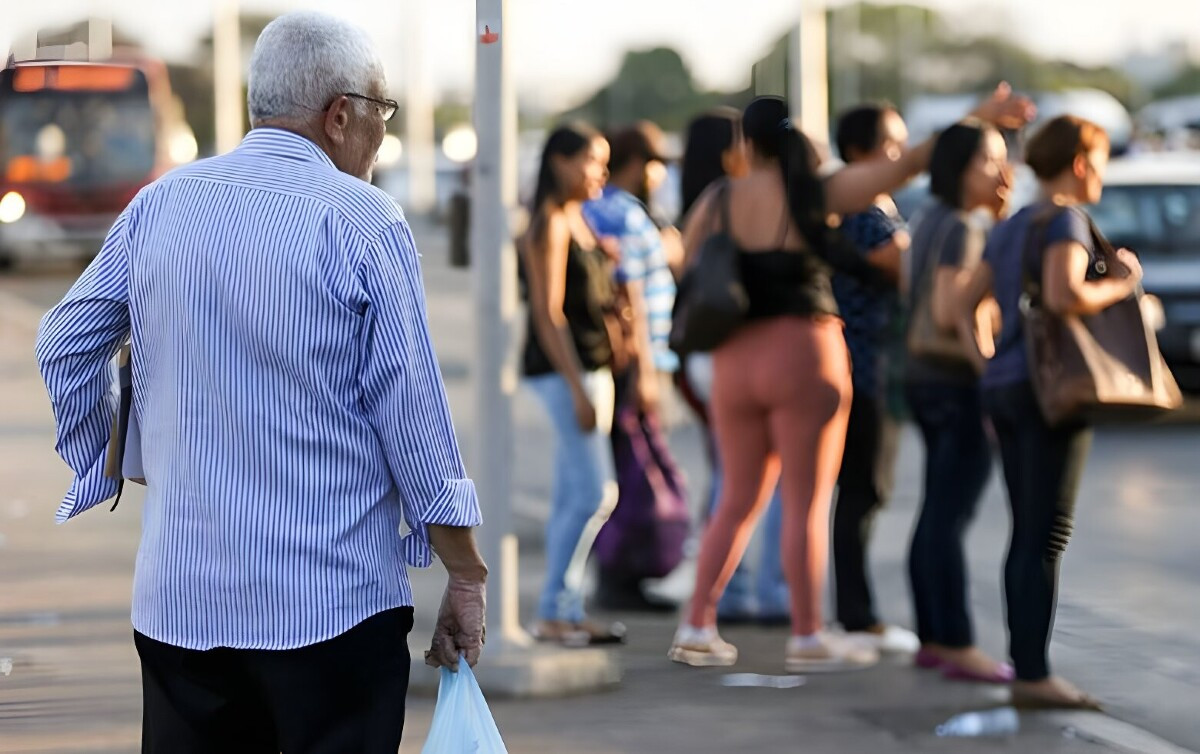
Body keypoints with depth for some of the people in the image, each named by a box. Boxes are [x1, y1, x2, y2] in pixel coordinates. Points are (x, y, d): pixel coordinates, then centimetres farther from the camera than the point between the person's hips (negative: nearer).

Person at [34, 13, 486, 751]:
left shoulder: (160, 203, 6)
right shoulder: (363, 221, -9)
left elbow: (64, 346, 13)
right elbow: (414, 413, -8)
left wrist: (101, 470, 25)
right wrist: (466, 579, 0)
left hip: (178, 599, 5)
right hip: (332, 606, -5)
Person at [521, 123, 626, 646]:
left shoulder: (580, 220, 16)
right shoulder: (550, 225, -12)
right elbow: (548, 313, -17)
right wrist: (578, 388, -20)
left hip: (591, 364, 9)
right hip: (563, 368, -9)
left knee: (573, 497, 8)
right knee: (595, 493, -12)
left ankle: (565, 613, 10)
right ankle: (554, 612, -8)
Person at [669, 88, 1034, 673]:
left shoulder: (717, 201, 2)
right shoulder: (818, 195, -6)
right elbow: (906, 165, -6)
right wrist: (978, 120, -3)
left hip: (735, 358, 4)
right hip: (802, 354, -4)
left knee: (738, 501, 14)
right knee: (807, 502, 2)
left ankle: (697, 627, 11)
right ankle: (806, 636, 4)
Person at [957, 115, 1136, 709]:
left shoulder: (1010, 228, 17)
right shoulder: (1065, 221, -10)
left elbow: (964, 307, 19)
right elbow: (1063, 295, -26)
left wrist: (984, 368, 16)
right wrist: (1118, 286, -11)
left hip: (1003, 387, 9)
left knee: (1027, 536, 11)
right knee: (1046, 537, -8)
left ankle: (1025, 668, 13)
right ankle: (1034, 675, -9)